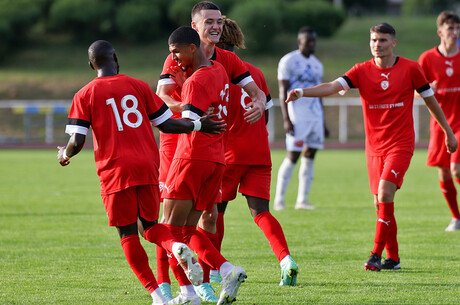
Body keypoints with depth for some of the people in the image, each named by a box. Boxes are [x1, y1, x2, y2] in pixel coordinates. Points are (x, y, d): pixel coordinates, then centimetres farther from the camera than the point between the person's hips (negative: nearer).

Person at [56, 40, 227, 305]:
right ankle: (177, 247, -17)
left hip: (115, 171, -3)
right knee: (150, 225, 17)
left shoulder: (84, 96, 1)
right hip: (148, 166, 3)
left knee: (128, 234, 6)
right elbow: (167, 125, 9)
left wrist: (65, 154, 17)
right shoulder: (138, 86, 8)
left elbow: (77, 142, -5)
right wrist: (199, 125, 23)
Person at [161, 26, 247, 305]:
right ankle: (228, 271, -5)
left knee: (171, 228, -3)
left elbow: (188, 123, -23)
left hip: (192, 158, -9)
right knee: (189, 229, 13)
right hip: (217, 159, 9)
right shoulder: (219, 70, 13)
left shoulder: (195, 82, -14)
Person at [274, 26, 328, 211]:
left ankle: (302, 200, 7)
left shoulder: (317, 64, 16)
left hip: (315, 115, 7)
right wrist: (286, 119, -17)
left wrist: (322, 124, 20)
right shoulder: (289, 61, -5)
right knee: (293, 156, -10)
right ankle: (279, 199, -2)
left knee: (310, 156, 4)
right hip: (297, 115, -7)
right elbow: (283, 92, -9)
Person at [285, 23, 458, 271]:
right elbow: (333, 86, -13)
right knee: (381, 202, 4)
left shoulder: (410, 69, -2)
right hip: (374, 146, 3)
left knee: (385, 194, -20)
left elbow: (430, 100, 10)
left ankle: (377, 254, -15)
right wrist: (302, 92, -30)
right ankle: (393, 258, 16)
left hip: (401, 143, -3)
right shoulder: (362, 71, 1)